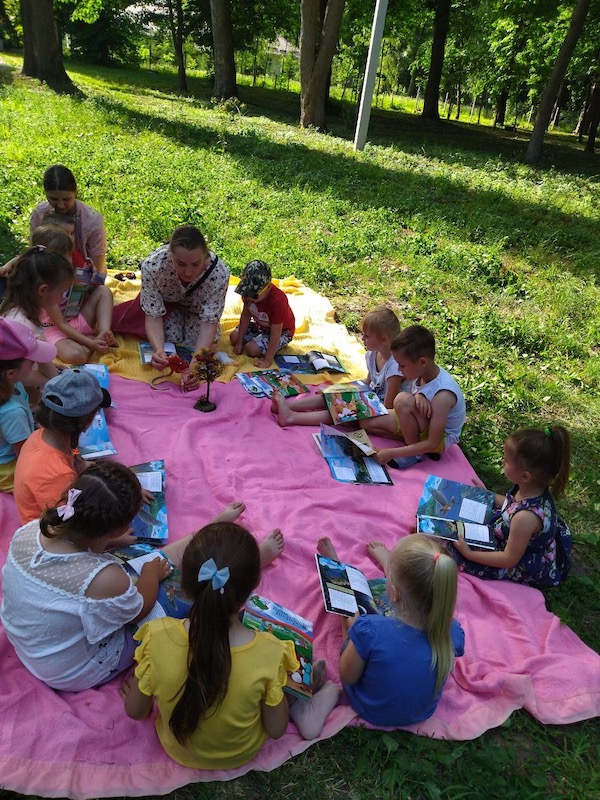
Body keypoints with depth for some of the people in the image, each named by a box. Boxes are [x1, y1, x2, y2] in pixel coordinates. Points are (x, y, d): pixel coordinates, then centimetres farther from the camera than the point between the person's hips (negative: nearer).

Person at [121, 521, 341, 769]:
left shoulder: (158, 637, -34)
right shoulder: (269, 653, -35)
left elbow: (135, 712, -14)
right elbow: (276, 730, -16)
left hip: (177, 750, 1)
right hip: (241, 755, -1)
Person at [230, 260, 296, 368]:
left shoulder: (278, 300, -40)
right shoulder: (249, 292, -22)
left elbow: (275, 333, -35)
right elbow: (246, 315, -8)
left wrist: (267, 361, -34)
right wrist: (239, 342, -5)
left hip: (281, 331, -6)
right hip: (260, 324, 7)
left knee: (252, 349, -21)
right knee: (234, 337, -1)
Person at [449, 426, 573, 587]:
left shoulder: (525, 517, -42)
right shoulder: (535, 488, -19)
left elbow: (510, 559, -28)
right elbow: (512, 505, 6)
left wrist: (468, 554, -23)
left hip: (524, 567, -8)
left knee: (456, 551, -8)